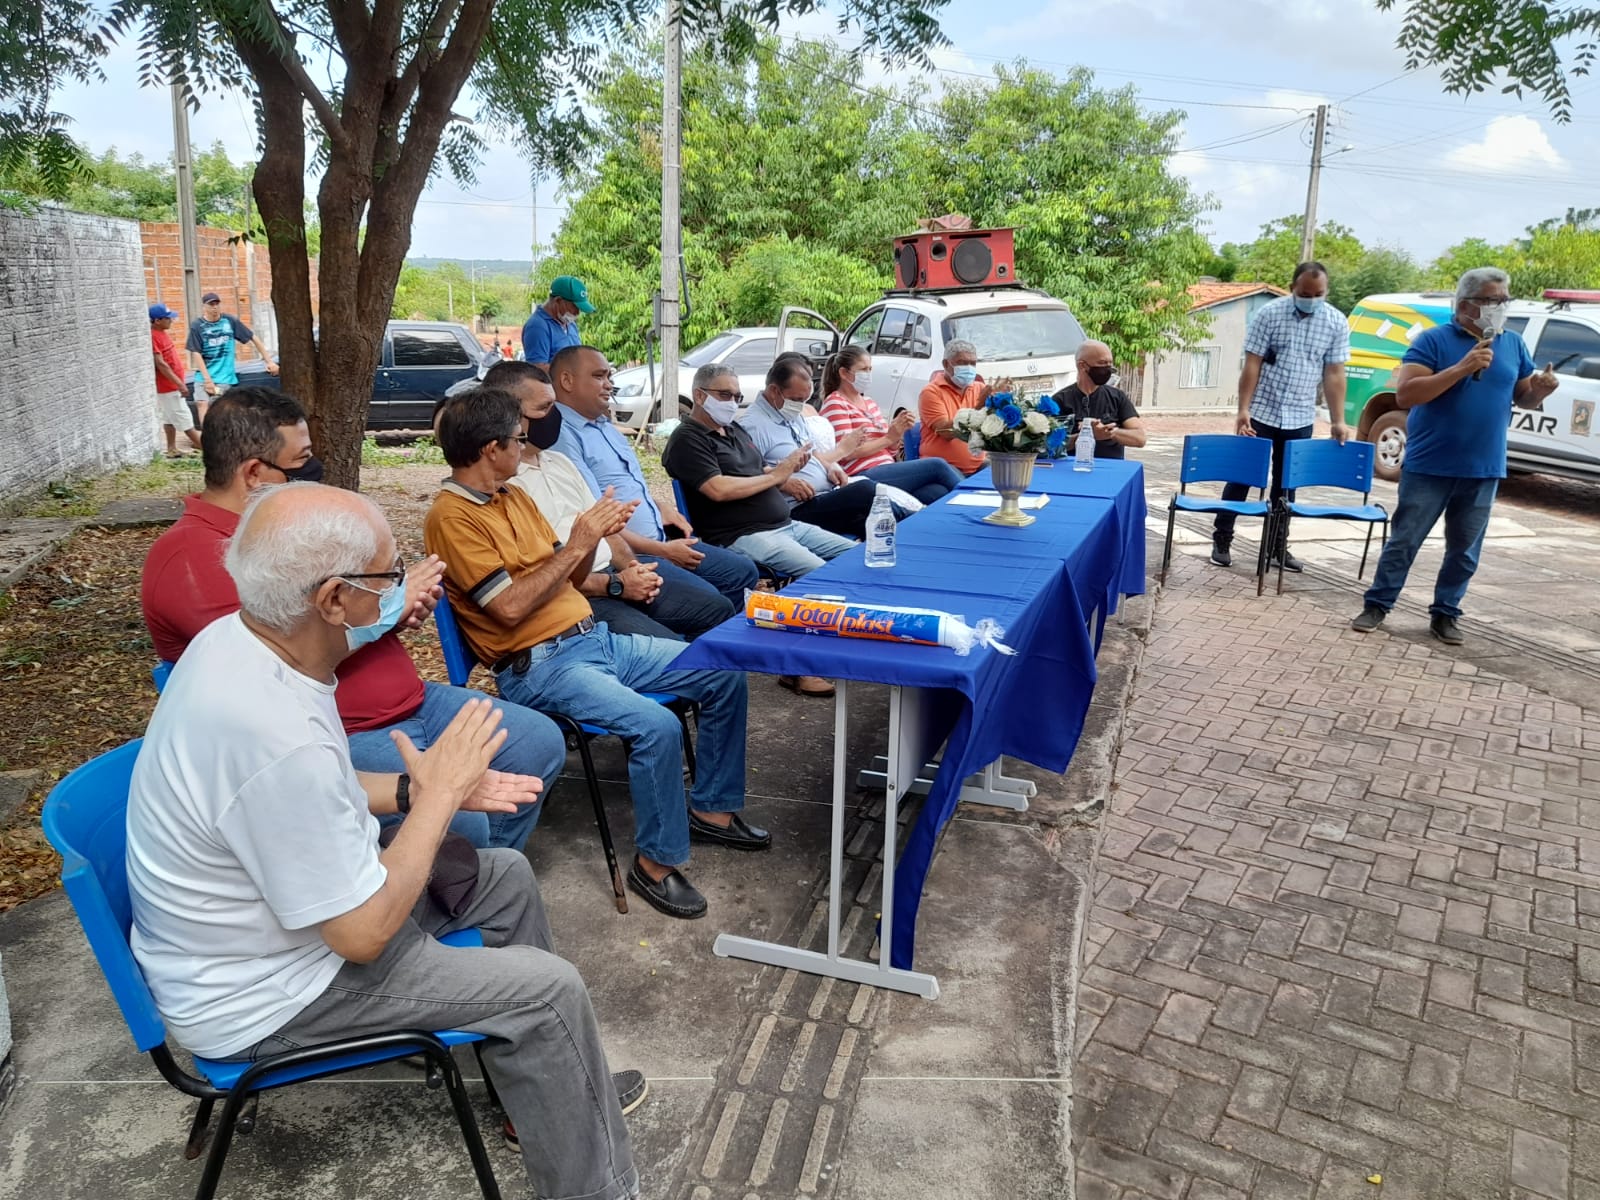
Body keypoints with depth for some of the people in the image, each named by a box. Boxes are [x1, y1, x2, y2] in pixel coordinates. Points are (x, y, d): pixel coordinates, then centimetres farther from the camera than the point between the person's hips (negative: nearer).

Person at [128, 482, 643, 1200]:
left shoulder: (233, 639, -8)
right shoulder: (279, 739, -37)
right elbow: (364, 934, -27)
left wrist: (415, 787, -4)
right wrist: (439, 794, -18)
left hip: (274, 906, 9)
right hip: (261, 995, -9)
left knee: (507, 877, 14)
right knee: (549, 989, -8)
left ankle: (555, 1082, 32)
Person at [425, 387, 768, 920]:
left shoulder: (514, 496, 15)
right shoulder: (452, 517, -12)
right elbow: (511, 607, -19)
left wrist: (594, 535, -1)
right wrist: (576, 545, -15)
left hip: (594, 638, 9)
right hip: (539, 666, -9)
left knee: (726, 677, 3)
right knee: (657, 727, -30)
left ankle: (711, 808, 17)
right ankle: (656, 862, -9)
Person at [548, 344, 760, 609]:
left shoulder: (605, 426, 17)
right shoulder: (563, 437, -15)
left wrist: (660, 507, 9)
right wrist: (662, 551, -15)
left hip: (661, 540, 10)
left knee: (743, 571, 9)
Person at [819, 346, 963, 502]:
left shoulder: (870, 402, 21)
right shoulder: (835, 404, -1)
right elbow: (846, 452, -13)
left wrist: (899, 430, 1)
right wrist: (888, 438, -9)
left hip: (887, 470, 7)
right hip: (864, 477, -7)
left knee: (941, 492, -23)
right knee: (937, 465, -20)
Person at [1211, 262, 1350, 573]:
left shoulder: (1337, 323, 0)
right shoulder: (1269, 314, -7)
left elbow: (1334, 375, 0)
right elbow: (1252, 365, -8)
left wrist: (1338, 421, -6)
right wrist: (1243, 409, -15)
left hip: (1300, 419, 2)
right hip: (1260, 413, -2)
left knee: (1286, 484, 10)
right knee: (1241, 476, 3)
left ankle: (1278, 547, 19)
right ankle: (1222, 541, 13)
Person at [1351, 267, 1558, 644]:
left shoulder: (1514, 344, 8)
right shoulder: (1433, 340, -7)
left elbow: (1523, 397, 16)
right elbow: (1405, 393, -16)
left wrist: (1540, 390, -7)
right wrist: (1461, 369, -23)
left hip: (1483, 472, 4)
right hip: (1429, 468, -4)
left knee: (1464, 550, 10)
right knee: (1404, 541, 2)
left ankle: (1445, 614, 21)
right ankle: (1376, 605, 13)